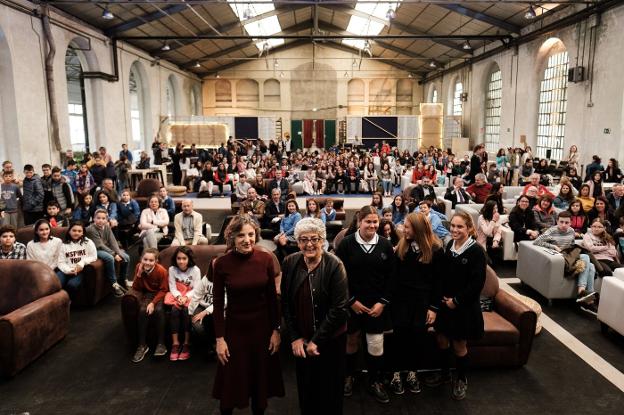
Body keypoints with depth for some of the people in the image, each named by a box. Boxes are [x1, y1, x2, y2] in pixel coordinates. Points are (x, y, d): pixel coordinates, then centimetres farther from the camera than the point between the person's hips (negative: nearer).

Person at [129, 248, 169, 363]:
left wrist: (153, 303, -26)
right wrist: (139, 274, -24)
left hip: (159, 294, -3)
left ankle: (161, 344, -19)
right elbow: (136, 288, -9)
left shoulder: (161, 271, -22)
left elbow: (163, 290, -15)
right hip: (147, 293, 3)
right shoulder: (139, 267, -11)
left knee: (158, 310, -31)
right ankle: (142, 345, -14)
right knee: (142, 311, -26)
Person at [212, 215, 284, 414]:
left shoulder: (266, 259, -10)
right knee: (231, 381, 13)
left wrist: (276, 330, -1)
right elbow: (218, 304, -7)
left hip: (262, 326, 1)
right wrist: (219, 338, -6)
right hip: (234, 327, -1)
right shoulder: (222, 263, -13)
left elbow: (272, 298, -2)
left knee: (261, 378, 16)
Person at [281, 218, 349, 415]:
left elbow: (339, 309, -17)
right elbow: (286, 303, 0)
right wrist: (295, 337, -5)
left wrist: (317, 341, -14)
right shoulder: (289, 263, -6)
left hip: (330, 339, -3)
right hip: (301, 341, 3)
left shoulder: (334, 265, -16)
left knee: (329, 390, 11)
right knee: (305, 388, 18)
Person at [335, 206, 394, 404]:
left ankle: (375, 382, 23)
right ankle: (348, 376, 35)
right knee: (351, 340, 12)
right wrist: (351, 300, -10)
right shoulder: (346, 244, -8)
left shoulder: (385, 245, 0)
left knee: (376, 344, 4)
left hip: (377, 304, 1)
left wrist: (383, 302, -5)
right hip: (351, 303, -1)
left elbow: (390, 277, 2)